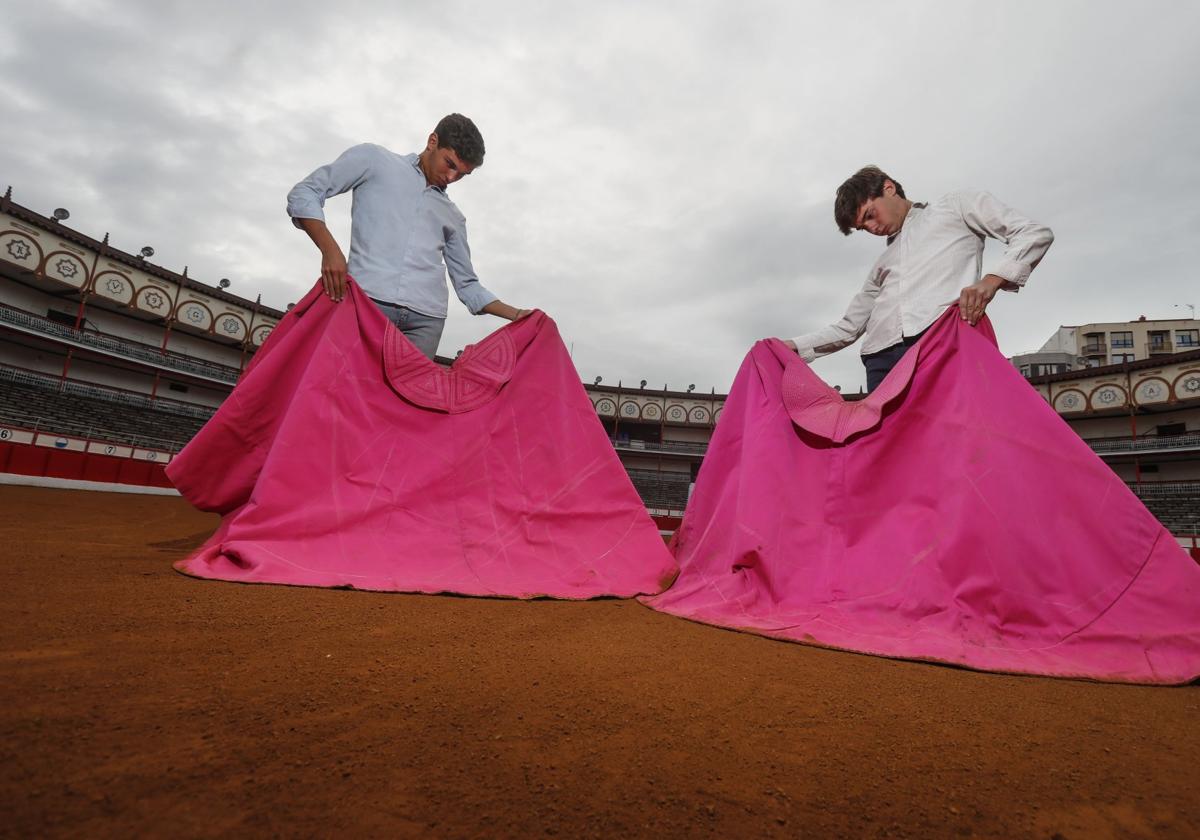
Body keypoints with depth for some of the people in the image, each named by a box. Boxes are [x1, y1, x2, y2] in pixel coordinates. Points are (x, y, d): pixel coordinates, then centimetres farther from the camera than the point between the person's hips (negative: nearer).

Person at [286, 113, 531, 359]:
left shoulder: (453, 218, 27)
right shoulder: (373, 159, 17)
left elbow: (467, 285, 29)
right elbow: (303, 193, 11)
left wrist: (515, 315, 16)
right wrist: (330, 249, -8)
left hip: (426, 319, 3)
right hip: (367, 300, -3)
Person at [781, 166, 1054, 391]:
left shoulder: (956, 206, 24)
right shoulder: (882, 263, 35)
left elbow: (1035, 233, 13)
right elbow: (848, 328, 33)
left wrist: (991, 280, -7)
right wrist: (794, 347, 19)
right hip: (883, 358, 5)